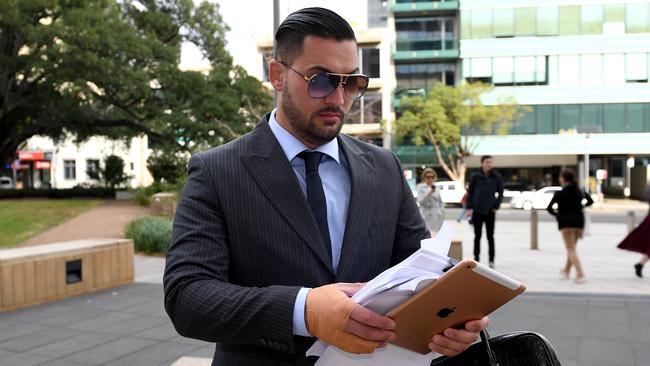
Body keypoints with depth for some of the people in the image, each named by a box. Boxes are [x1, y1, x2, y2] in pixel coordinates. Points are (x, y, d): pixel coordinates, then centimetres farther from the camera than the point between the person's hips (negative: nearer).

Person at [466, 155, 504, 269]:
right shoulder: (475, 177, -3)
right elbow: (470, 193, 2)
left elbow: (500, 193, 9)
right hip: (477, 211, 0)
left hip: (490, 211, 0)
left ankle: (491, 260, 10)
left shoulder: (497, 177, -1)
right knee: (477, 236, 8)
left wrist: (496, 206, 0)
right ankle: (476, 259, 17)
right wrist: (469, 208, -3)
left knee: (490, 236, 3)